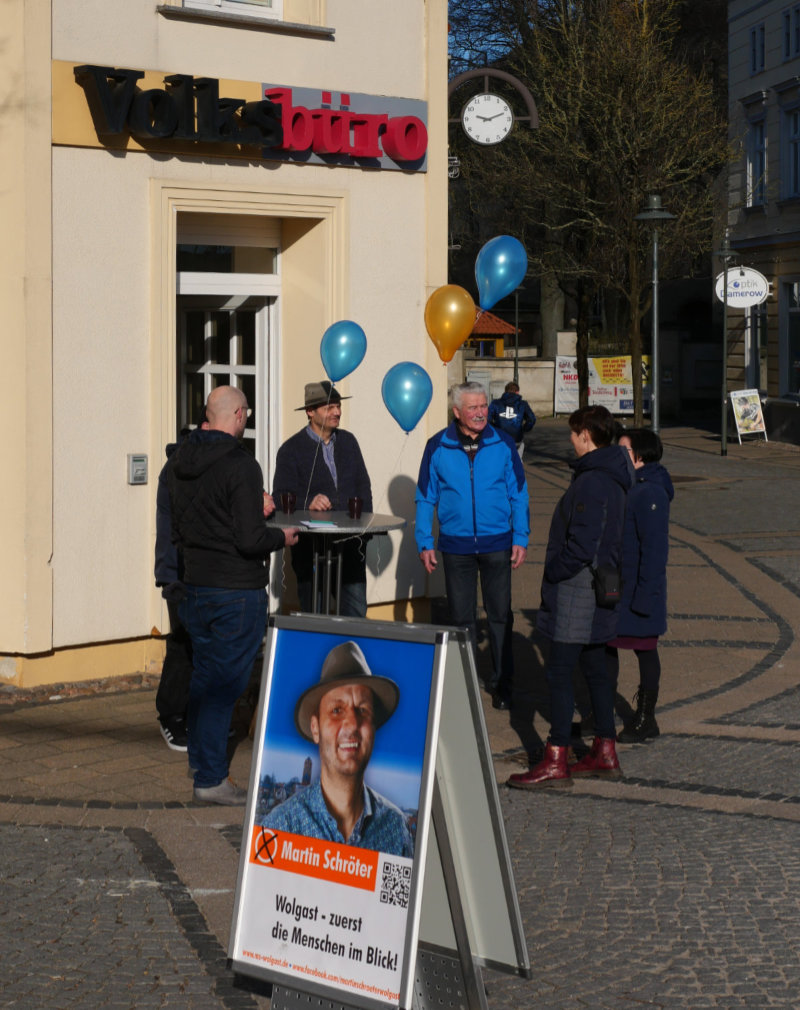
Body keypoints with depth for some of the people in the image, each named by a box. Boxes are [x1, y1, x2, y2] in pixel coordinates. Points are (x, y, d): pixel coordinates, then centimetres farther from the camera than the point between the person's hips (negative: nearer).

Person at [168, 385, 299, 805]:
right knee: (224, 684, -1)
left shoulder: (178, 463, 6)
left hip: (194, 586, 7)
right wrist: (282, 536, -1)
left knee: (203, 679, 18)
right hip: (238, 591, -7)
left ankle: (201, 766, 27)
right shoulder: (240, 466, -18)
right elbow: (251, 540, -22)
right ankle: (211, 779, 3)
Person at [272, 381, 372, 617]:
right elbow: (281, 498, -8)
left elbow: (363, 487, 16)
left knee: (356, 614, 2)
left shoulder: (348, 442, 13)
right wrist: (308, 503, -27)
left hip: (350, 544, 4)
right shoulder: (291, 450, -2)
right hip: (312, 544, -4)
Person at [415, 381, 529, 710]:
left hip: (497, 545, 0)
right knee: (461, 618, 9)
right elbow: (425, 498, 5)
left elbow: (519, 494, 4)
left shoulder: (502, 445, -1)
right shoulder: (437, 447, -2)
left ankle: (502, 684, 16)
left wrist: (520, 538, -1)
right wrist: (424, 543, 0)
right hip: (456, 545, 0)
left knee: (500, 616, 5)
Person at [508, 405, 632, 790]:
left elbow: (582, 544, -26)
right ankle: (605, 753, 22)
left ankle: (555, 761, -5)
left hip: (579, 588, -10)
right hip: (598, 586, 10)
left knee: (559, 672, -7)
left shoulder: (592, 482, -20)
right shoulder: (611, 476, 12)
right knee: (594, 669, 16)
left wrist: (554, 573, -12)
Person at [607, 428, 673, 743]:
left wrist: (644, 595, -23)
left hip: (636, 591, -10)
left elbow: (654, 548, -22)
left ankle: (646, 720, 15)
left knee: (644, 649, 3)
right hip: (613, 587, 10)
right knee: (606, 645, 15)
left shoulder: (650, 493, -20)